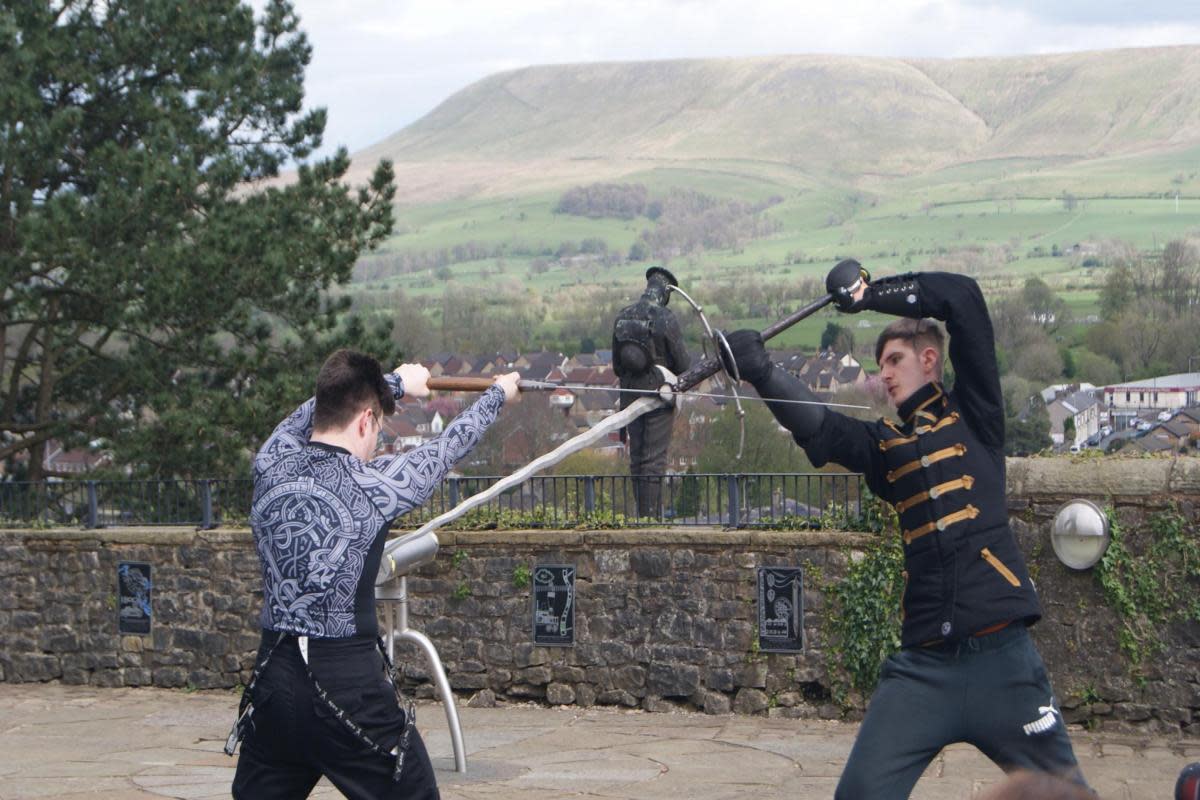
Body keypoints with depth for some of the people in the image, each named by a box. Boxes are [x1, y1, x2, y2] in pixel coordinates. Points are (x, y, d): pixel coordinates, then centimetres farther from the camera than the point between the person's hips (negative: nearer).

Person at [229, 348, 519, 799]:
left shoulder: (271, 463, 1)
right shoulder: (372, 484, -11)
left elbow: (321, 407, 22)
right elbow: (450, 446, 7)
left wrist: (396, 384, 38)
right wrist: (499, 392, 26)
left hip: (274, 676, 5)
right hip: (349, 687, -5)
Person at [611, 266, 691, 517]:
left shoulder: (622, 317, 2)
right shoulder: (666, 320, -15)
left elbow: (616, 365, 9)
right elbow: (682, 364, -10)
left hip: (631, 395, 5)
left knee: (637, 457, 13)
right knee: (654, 460, -3)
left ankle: (643, 515, 17)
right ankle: (650, 517, -6)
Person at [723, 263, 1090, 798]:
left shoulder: (973, 413, 7)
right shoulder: (883, 445, 15)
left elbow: (963, 298, 0)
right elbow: (817, 428, -4)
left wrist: (873, 294, 3)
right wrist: (761, 372, -17)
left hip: (1001, 655, -3)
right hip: (924, 663, 3)